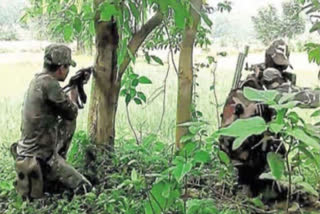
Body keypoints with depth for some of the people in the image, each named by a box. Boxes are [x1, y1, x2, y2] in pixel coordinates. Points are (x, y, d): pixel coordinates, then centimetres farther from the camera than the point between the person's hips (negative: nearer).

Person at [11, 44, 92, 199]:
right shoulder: (49, 84, -23)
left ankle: (57, 167, 24)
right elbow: (72, 113, -12)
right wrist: (73, 95, 6)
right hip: (40, 158, -9)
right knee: (83, 187, -4)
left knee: (69, 124, 23)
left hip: (32, 149, 9)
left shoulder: (38, 80, 5)